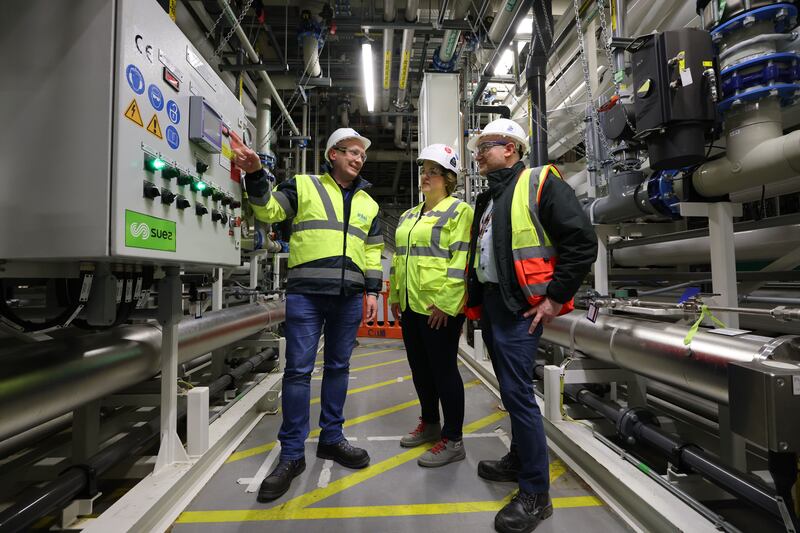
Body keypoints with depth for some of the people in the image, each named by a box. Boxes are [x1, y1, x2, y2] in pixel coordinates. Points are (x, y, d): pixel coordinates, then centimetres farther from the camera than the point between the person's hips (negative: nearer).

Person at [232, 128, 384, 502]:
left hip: (349, 296, 4)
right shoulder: (304, 186, 8)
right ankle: (291, 454, 12)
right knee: (298, 369, -1)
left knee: (338, 367, 11)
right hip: (305, 292, -3)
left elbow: (372, 251, 16)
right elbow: (269, 210, 1)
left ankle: (331, 438, 27)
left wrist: (372, 291, 9)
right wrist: (255, 176, -15)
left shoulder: (368, 203, 17)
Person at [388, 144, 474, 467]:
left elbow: (461, 259, -15)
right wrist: (395, 296, 18)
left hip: (440, 308, -8)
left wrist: (445, 302, -20)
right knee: (420, 368, 17)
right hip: (410, 306, 8)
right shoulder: (408, 216, 19)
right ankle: (429, 424, 35)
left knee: (443, 369, 0)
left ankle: (453, 440, 15)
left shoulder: (458, 211, -6)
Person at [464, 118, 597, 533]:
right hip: (489, 303, 8)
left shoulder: (540, 183, -6)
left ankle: (535, 493, 7)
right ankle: (520, 460, 34)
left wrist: (555, 297, -15)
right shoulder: (487, 199, 19)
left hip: (519, 306, -8)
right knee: (511, 389, 17)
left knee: (517, 391, -8)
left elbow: (582, 242, -13)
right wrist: (473, 299, 17)